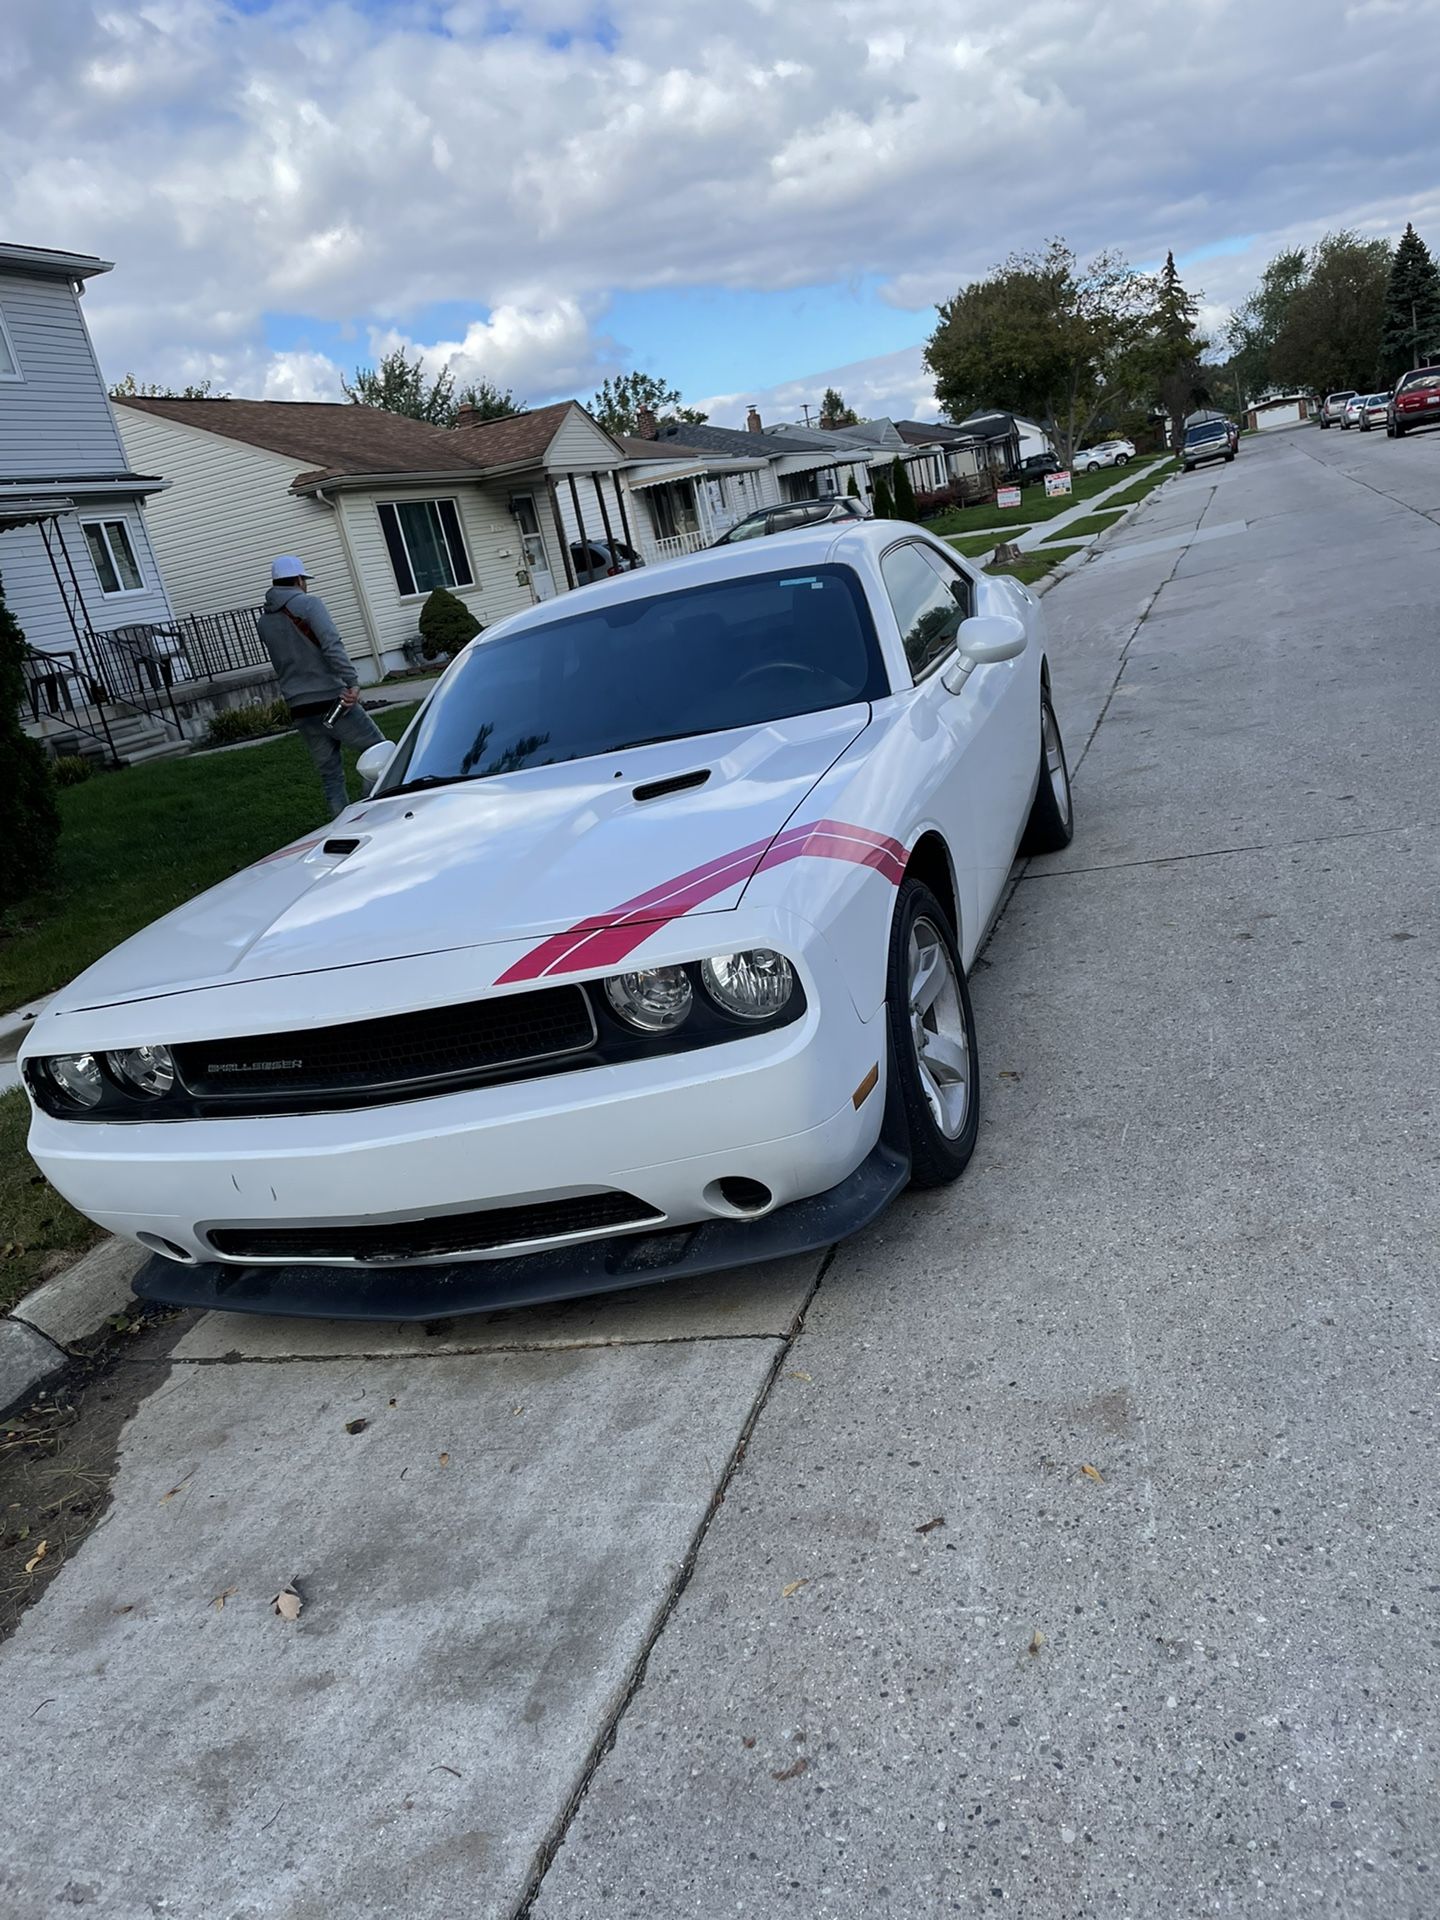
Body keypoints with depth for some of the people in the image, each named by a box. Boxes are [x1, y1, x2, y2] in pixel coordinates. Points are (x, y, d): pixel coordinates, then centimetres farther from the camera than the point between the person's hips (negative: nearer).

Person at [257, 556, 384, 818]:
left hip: (301, 712, 6)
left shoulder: (264, 622, 15)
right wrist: (352, 682, -22)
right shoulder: (308, 603, -4)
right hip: (332, 701, -6)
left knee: (330, 776, 10)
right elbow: (332, 644, -19)